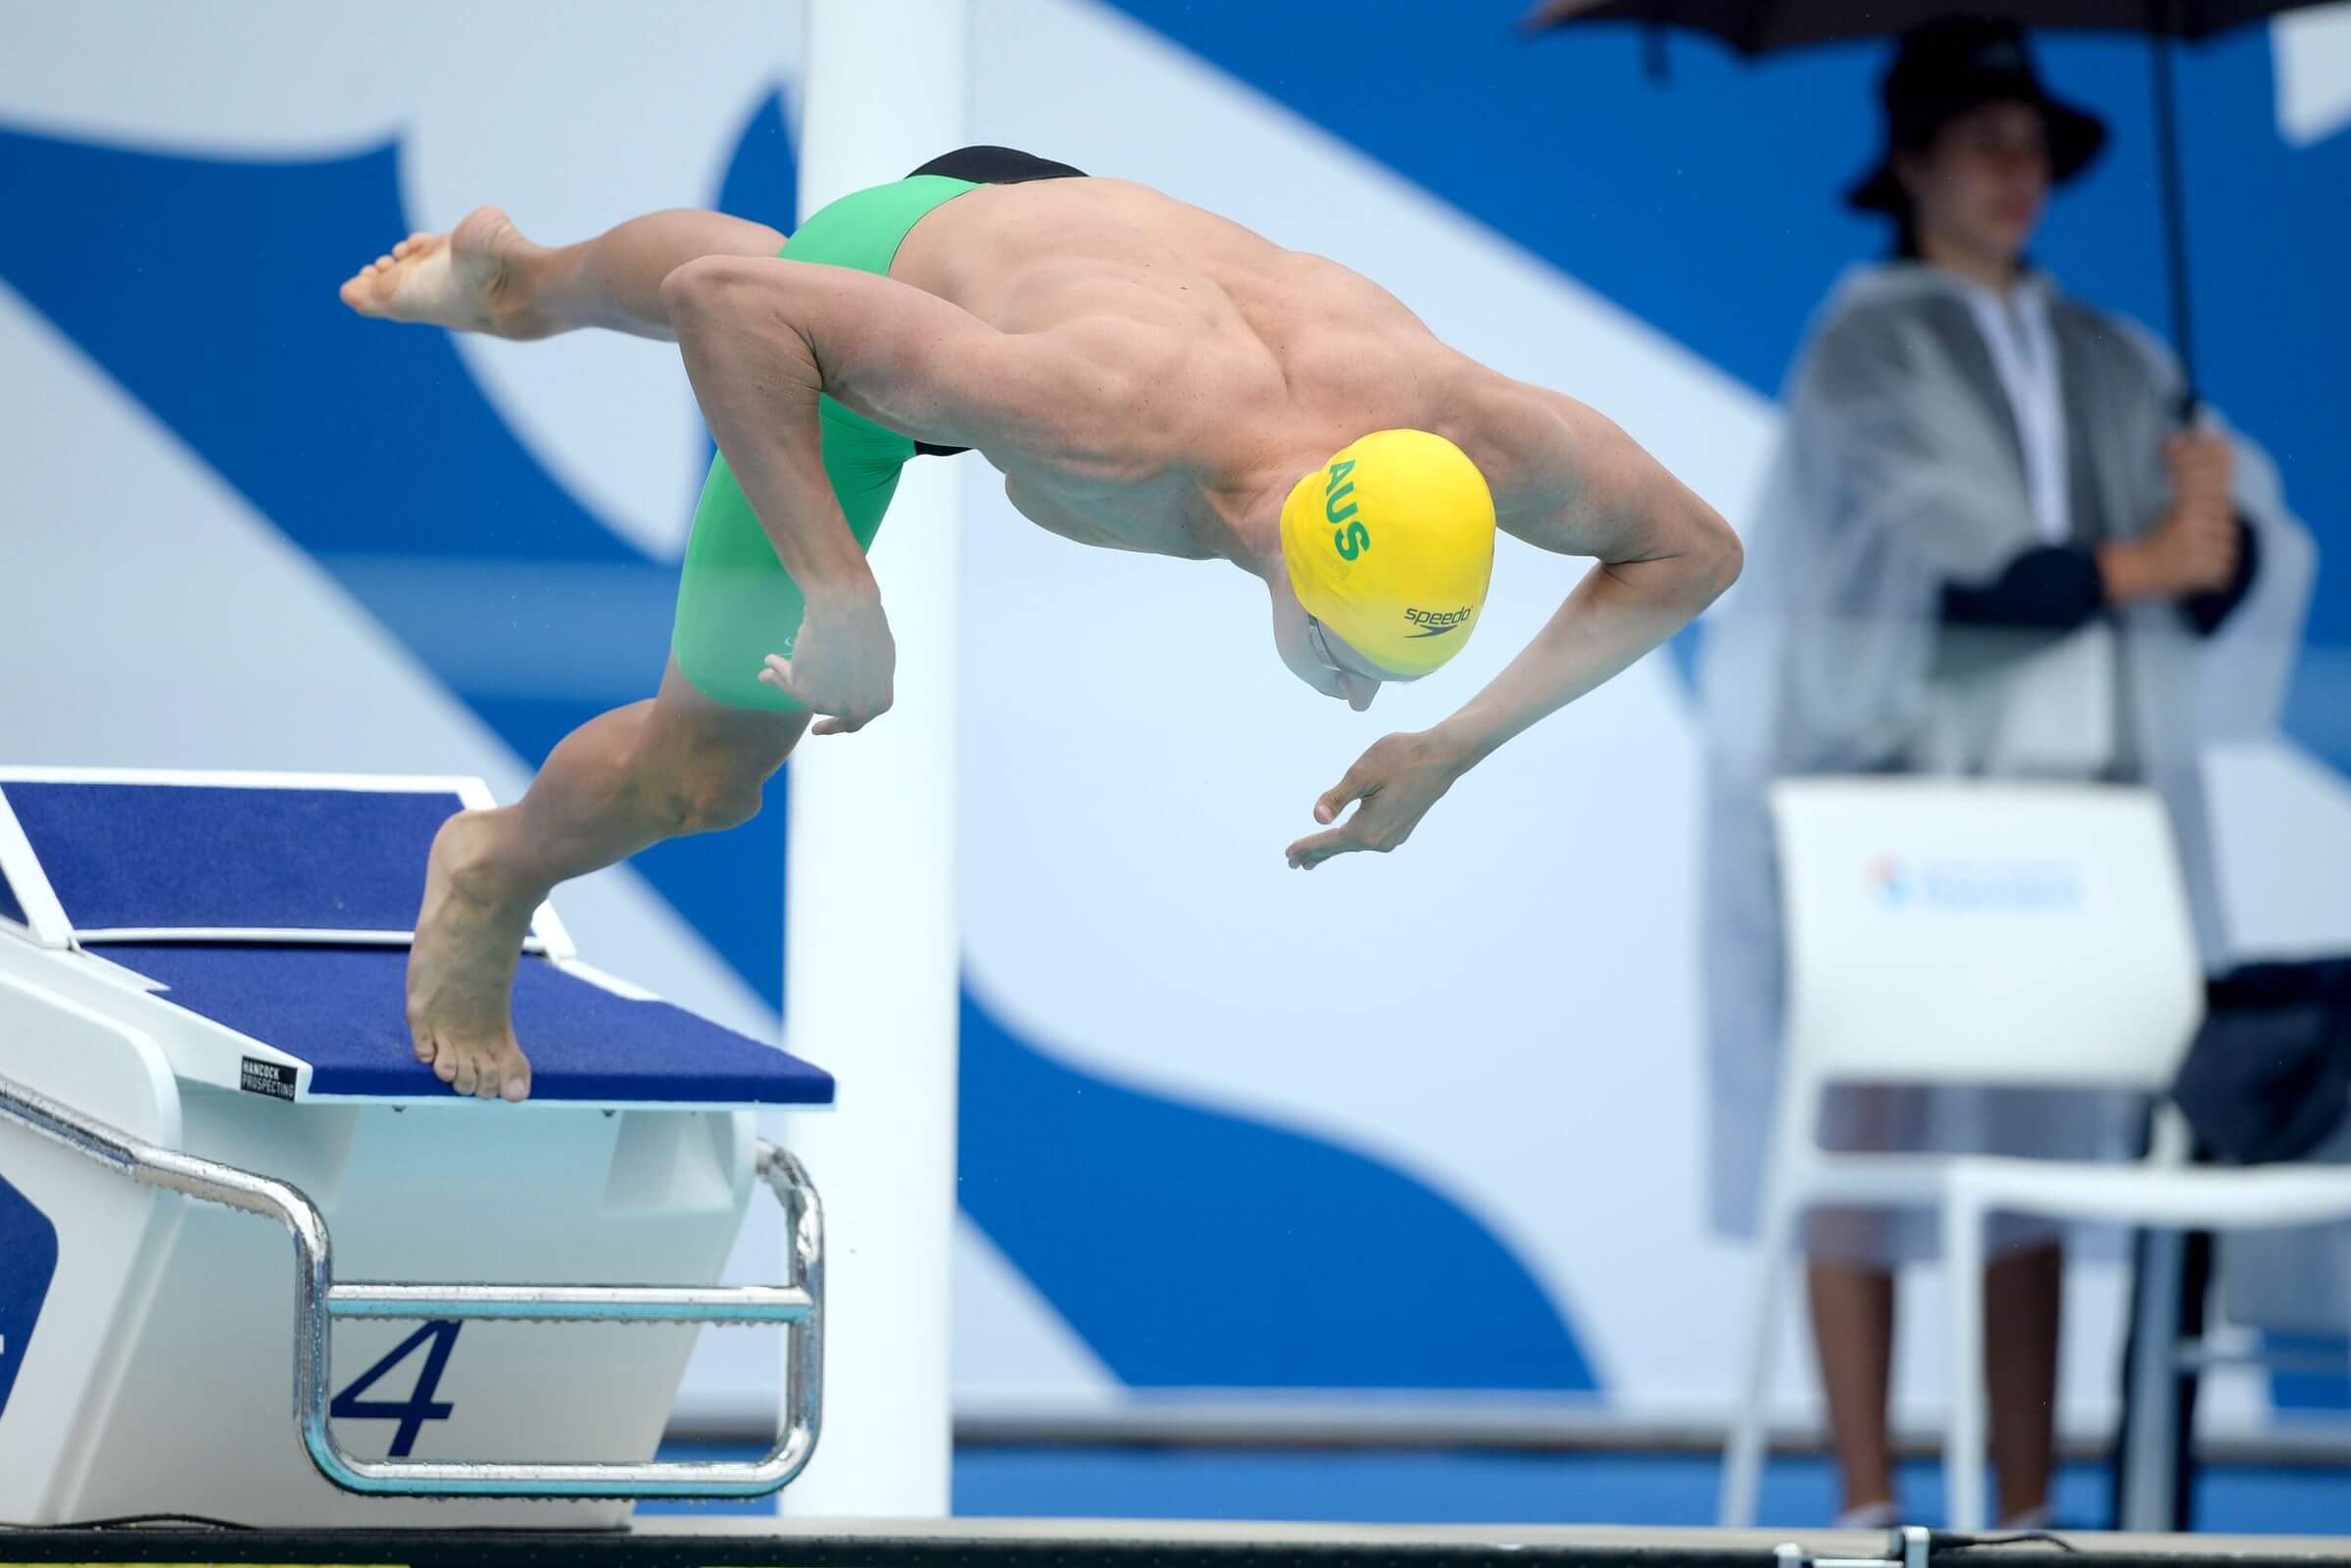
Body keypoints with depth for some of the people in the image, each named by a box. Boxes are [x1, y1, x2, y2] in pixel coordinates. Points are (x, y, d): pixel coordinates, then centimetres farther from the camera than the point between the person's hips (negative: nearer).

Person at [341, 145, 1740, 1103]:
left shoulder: (1464, 429, -39)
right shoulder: (1104, 424, -52)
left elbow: (1697, 551, -18)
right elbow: (726, 301, -46)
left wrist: (1457, 746, -27)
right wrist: (842, 601, -46)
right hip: (879, 262, -5)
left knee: (708, 284, 38)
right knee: (702, 770, 3)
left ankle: (527, 280, 71)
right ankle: (494, 872, 37)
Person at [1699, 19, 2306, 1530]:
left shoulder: (2114, 362, 17)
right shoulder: (1869, 348, 0)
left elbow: (2239, 516, 5)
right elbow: (1948, 555, -14)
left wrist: (2220, 529, -17)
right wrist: (2136, 565, -12)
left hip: (2079, 800, 5)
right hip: (1905, 789, -5)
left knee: (2039, 1154, 5)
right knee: (1869, 1147, -5)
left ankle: (2026, 1511, 9)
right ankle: (1868, 1509, 1)